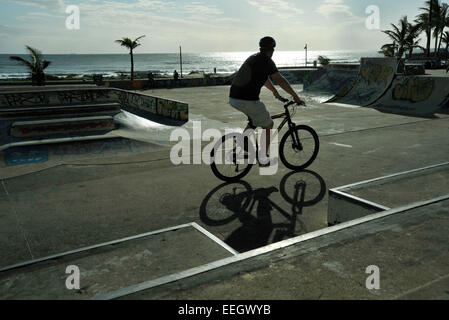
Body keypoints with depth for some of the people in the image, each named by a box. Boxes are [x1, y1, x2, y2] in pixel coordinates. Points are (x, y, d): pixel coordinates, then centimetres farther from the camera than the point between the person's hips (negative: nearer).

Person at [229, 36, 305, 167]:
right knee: (268, 125, 13)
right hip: (248, 100, -8)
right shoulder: (266, 61, -6)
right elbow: (281, 81, -7)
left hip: (233, 98, 8)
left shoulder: (253, 58, 21)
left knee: (254, 119, 32)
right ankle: (263, 159, 18)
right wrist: (296, 97, 2)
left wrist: (275, 92, 44)